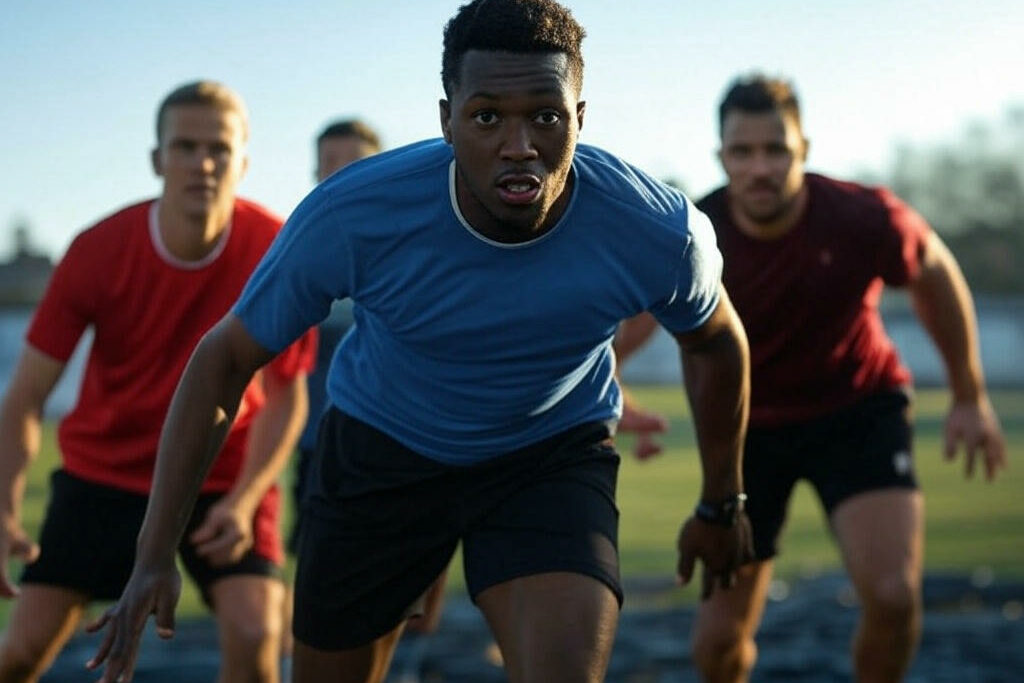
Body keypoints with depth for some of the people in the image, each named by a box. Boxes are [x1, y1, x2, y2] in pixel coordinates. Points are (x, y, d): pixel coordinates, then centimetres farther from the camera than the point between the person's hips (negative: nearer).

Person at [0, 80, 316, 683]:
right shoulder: (98, 252, -17)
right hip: (102, 470, 1)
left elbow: (285, 396, -7)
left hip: (225, 475, -1)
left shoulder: (277, 253, -18)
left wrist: (245, 498, -21)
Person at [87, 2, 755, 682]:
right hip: (380, 445, 1)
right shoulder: (350, 214, -30)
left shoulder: (658, 231, -27)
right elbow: (225, 356, -16)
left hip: (554, 453, 0)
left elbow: (717, 344, -3)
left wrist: (722, 503, 12)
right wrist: (155, 554, -20)